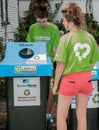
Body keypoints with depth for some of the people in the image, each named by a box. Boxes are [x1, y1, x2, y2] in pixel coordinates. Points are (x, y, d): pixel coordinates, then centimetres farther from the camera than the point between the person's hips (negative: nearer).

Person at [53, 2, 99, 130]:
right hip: (86, 79, 5)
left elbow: (61, 64, -13)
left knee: (61, 116, 11)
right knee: (82, 115, 15)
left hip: (70, 79, -5)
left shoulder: (66, 38, -15)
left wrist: (55, 84, -3)